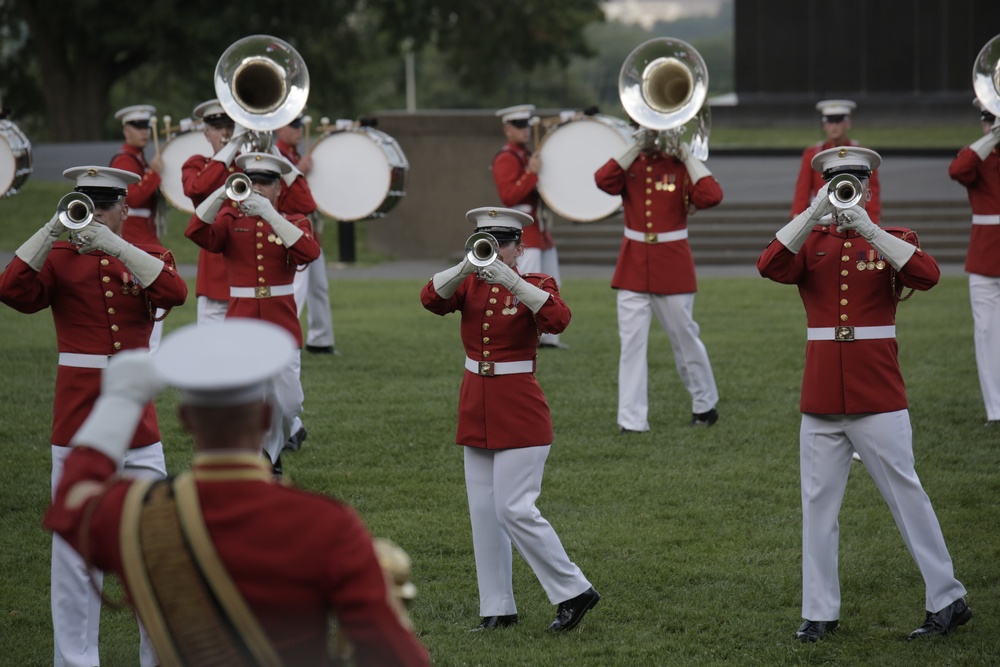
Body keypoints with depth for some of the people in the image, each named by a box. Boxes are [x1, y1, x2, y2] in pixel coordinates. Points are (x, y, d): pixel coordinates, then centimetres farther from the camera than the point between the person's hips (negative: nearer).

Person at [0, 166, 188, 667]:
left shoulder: (146, 257, 7)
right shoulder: (57, 259, 4)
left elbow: (174, 292, -16)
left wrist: (113, 244, -23)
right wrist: (52, 230, -20)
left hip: (137, 419, 1)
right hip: (77, 421, -1)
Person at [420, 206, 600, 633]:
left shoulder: (534, 285, -4)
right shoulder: (469, 286, 7)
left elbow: (557, 319, -26)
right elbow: (431, 299, -13)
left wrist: (511, 281, -35)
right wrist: (466, 268, -29)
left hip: (520, 413, -6)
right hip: (476, 410, 6)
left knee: (515, 510, -11)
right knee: (483, 512, 6)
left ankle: (575, 592, 2)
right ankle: (498, 610, 12)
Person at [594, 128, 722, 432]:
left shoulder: (681, 167, -1)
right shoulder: (628, 166, 5)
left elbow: (711, 196, -20)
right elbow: (603, 180, -17)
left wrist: (686, 154, -14)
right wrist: (635, 148, -19)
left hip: (673, 266, -2)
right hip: (633, 266, 2)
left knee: (684, 337, 9)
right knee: (631, 343, -3)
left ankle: (705, 404, 29)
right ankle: (632, 421, -1)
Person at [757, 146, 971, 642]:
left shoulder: (891, 241, 4)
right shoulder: (810, 243, 9)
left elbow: (927, 275, -17)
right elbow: (771, 267, -12)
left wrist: (868, 230, -23)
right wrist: (813, 214, -21)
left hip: (877, 397, -3)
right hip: (821, 396, 3)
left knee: (905, 495, -2)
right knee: (818, 504, 4)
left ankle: (948, 601, 6)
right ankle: (820, 612, 10)